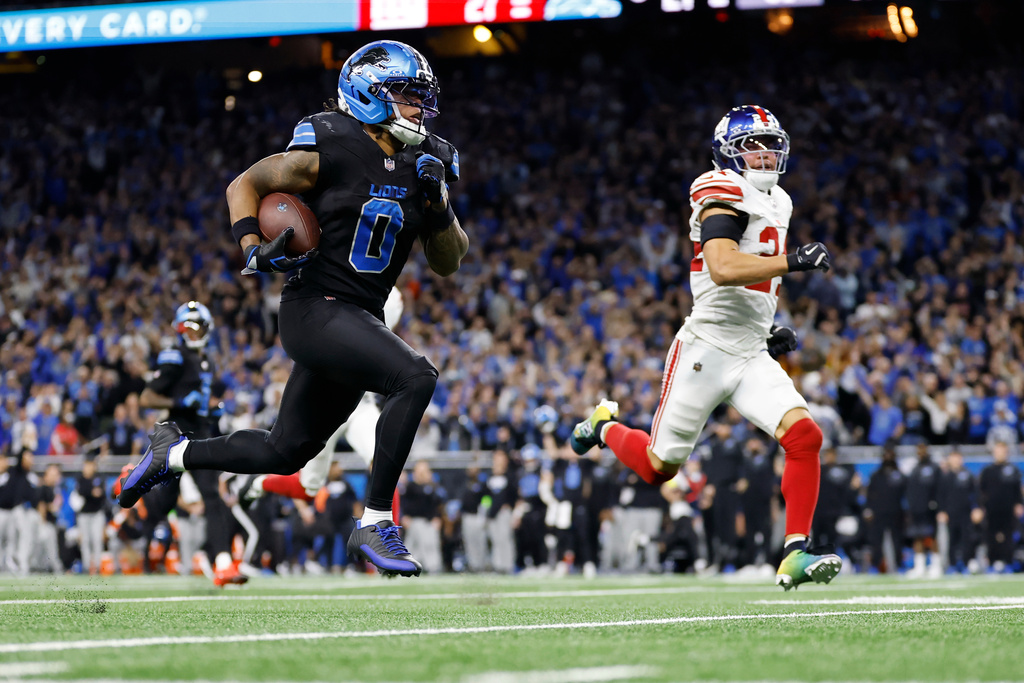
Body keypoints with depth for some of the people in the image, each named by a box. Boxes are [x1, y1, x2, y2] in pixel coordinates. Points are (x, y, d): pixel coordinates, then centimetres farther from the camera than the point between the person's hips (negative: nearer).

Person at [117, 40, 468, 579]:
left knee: (285, 453, 16)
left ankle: (172, 453, 39)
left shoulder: (426, 165, 6)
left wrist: (437, 206, -7)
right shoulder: (330, 150, -11)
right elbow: (244, 185, 0)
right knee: (415, 377, -28)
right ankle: (374, 524, -21)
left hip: (361, 320, 7)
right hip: (314, 307, -7)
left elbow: (448, 263, 10)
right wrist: (253, 250, -15)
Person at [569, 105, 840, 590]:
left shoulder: (774, 203, 16)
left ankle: (795, 554, -13)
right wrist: (792, 262, -31)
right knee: (658, 467, 6)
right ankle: (606, 427, 38)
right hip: (707, 349, -7)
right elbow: (723, 269, -30)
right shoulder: (725, 195, -13)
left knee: (805, 437, -15)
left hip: (752, 356, 7)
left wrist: (768, 330, 17)